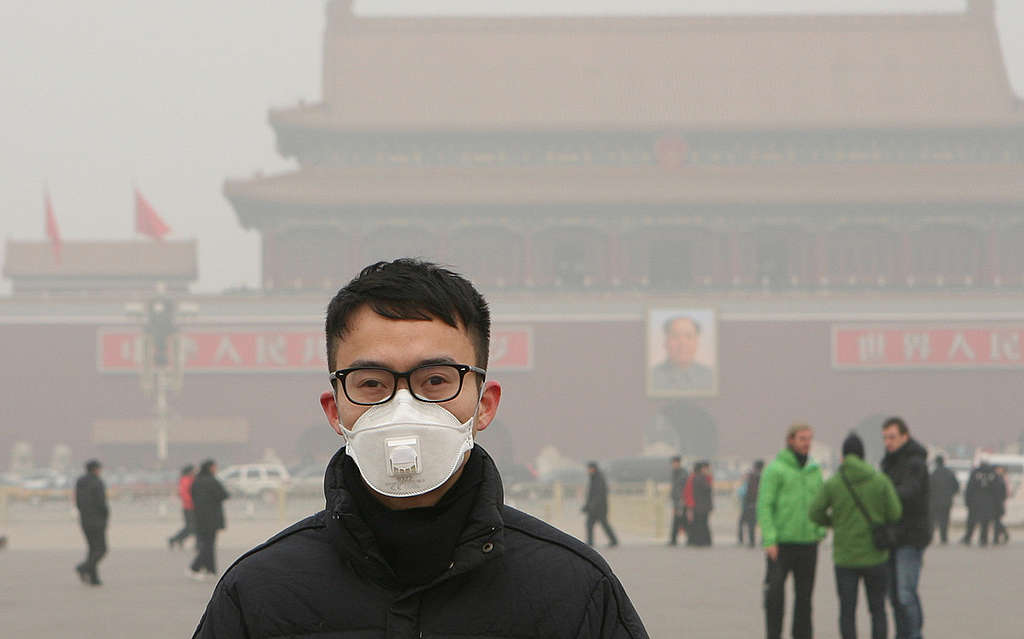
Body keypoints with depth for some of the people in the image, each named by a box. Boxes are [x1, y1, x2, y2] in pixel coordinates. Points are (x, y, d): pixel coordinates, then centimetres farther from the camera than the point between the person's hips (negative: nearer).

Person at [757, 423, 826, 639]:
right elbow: (764, 505, -10)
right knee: (775, 591, -9)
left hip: (807, 542, 5)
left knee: (805, 593, 8)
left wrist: (820, 531, 5)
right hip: (781, 543, -5)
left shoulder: (815, 470, 12)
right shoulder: (774, 470, -5)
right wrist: (769, 539, -17)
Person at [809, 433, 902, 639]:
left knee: (847, 611, 4)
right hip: (875, 555, 0)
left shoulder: (832, 483, -5)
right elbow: (895, 514, -6)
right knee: (878, 609, 10)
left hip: (845, 557, 0)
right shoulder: (880, 480, -6)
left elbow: (815, 514, -2)